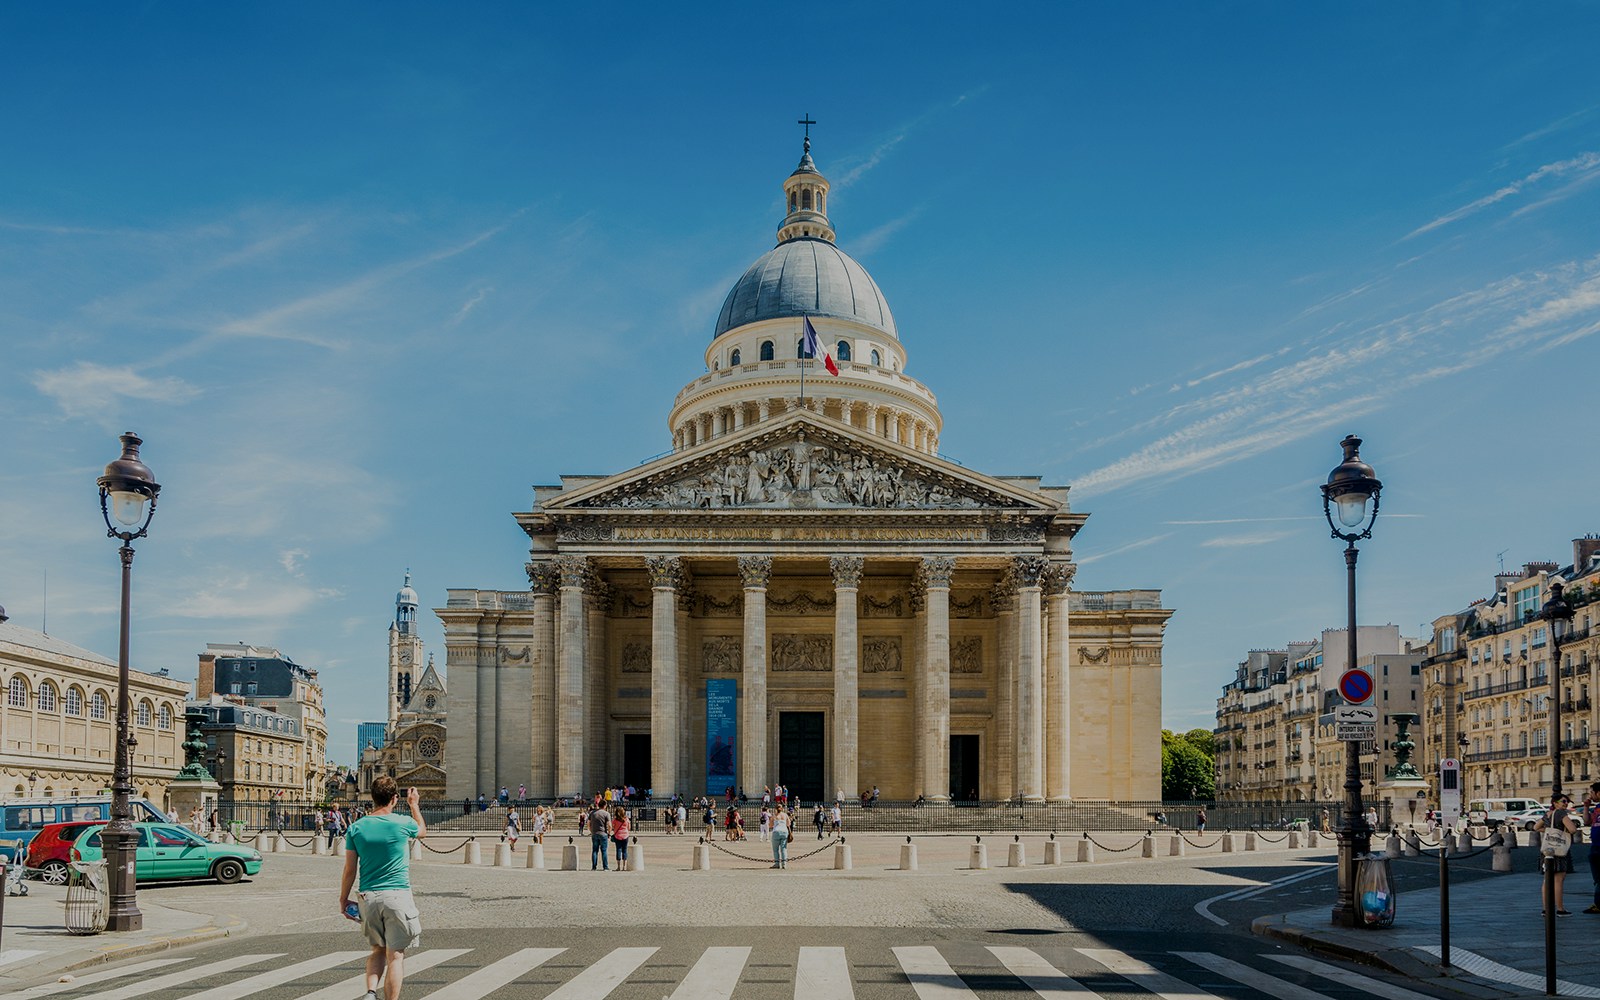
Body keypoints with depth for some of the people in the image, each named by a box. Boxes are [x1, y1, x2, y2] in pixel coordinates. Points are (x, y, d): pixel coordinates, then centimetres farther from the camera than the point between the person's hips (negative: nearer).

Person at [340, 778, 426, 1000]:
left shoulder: (356, 828, 0)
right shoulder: (403, 824, -6)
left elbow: (350, 870, 3)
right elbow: (422, 831, 19)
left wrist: (343, 899, 13)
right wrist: (413, 805, 31)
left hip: (369, 897, 3)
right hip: (398, 895, -3)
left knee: (378, 950, 20)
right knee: (395, 955, 2)